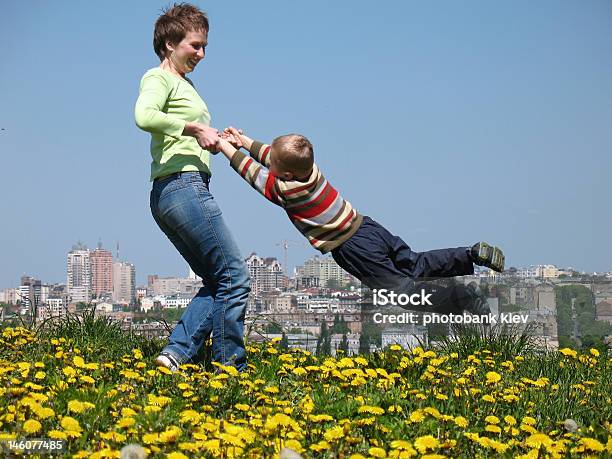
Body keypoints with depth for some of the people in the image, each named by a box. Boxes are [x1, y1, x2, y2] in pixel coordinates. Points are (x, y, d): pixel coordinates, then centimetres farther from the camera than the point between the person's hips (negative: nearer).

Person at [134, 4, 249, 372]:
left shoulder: (185, 83, 25)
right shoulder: (159, 78, -3)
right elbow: (144, 117, -25)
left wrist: (220, 140, 5)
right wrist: (196, 128, -19)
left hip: (174, 196, 10)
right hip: (182, 186, -10)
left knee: (217, 282, 10)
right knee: (234, 278, -7)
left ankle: (176, 354, 1)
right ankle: (230, 369, -2)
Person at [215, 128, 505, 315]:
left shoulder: (288, 190, -19)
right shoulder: (306, 166, 2)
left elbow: (254, 172, -6)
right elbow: (269, 154, 20)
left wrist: (226, 147, 4)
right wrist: (243, 140, 24)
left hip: (354, 248, -8)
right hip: (367, 227, 8)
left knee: (401, 287, -5)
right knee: (416, 265, 19)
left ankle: (463, 299, -14)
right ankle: (473, 254, 9)